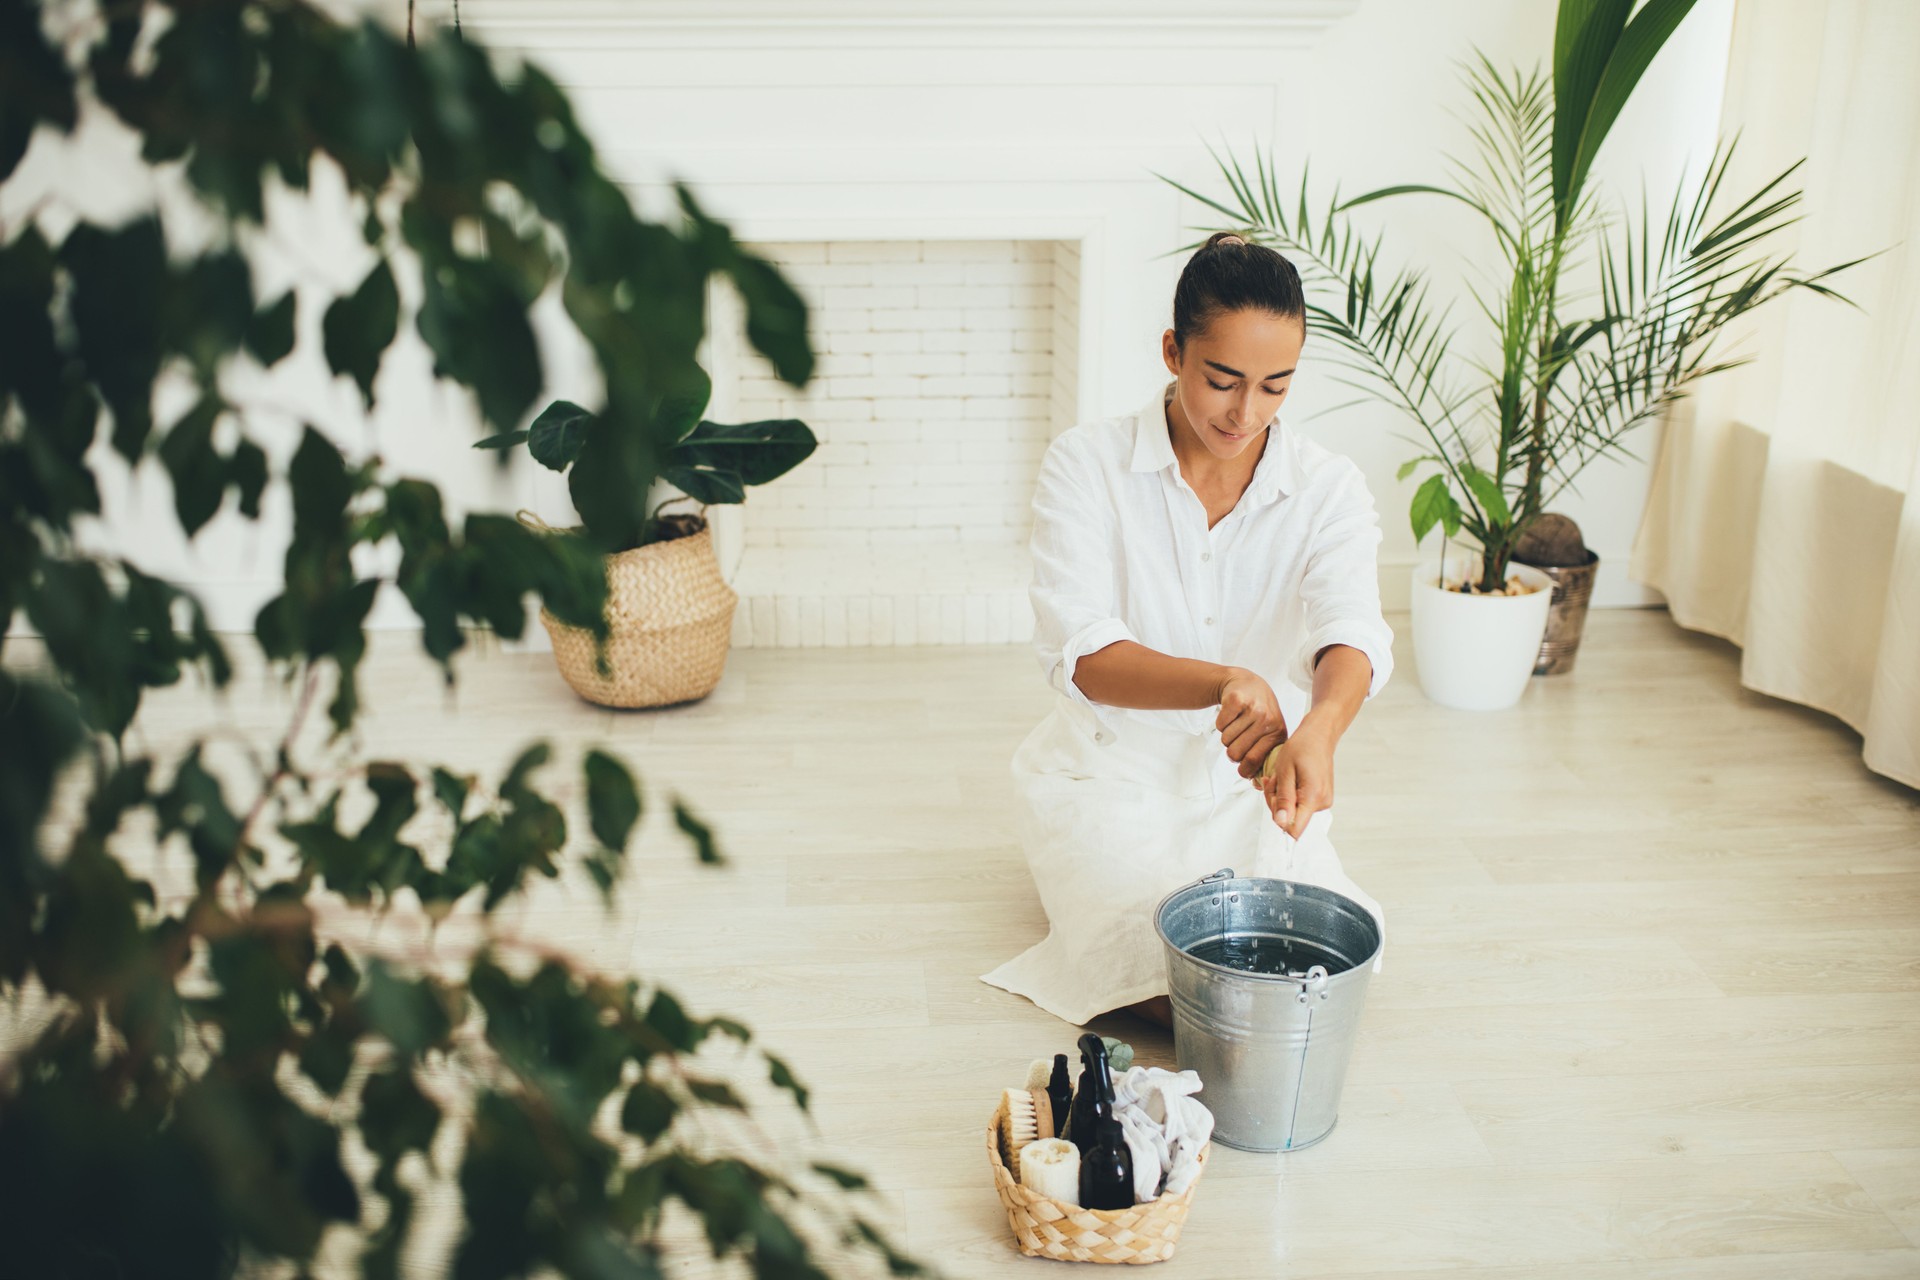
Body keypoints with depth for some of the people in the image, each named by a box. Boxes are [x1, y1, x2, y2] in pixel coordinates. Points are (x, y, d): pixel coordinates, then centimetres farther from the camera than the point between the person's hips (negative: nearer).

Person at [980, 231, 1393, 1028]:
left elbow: (1353, 631, -25)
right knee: (1173, 974, -22)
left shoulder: (1328, 489, -6)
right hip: (1113, 775, -2)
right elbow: (1076, 650, -25)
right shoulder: (1086, 467, -13)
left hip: (1251, 785, 3)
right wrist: (1225, 683, -44)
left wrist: (1319, 730, -49)